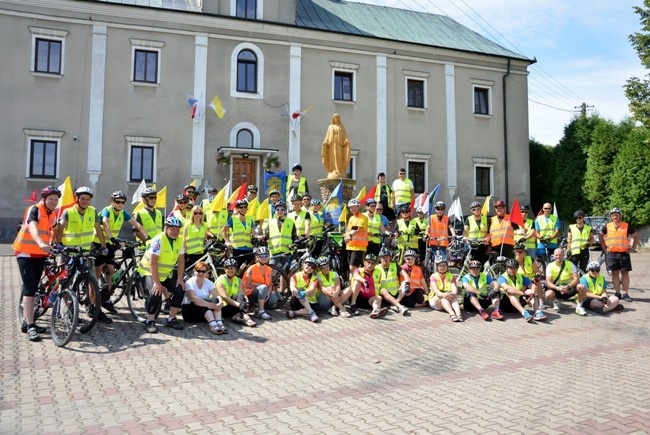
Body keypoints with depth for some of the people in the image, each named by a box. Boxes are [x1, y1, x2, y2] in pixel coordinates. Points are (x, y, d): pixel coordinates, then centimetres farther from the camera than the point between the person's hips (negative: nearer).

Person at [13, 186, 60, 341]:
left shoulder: (52, 215, 7)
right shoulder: (34, 210, -16)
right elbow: (32, 228, -34)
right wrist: (41, 244, -50)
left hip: (40, 255, 7)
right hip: (26, 254, -7)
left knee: (33, 289, 12)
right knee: (29, 289, -10)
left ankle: (27, 322, 23)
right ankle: (30, 326, -10)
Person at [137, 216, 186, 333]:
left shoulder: (180, 240, -6)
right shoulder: (159, 240, -24)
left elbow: (181, 260, -1)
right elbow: (153, 262, -28)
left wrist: (180, 278, -9)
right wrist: (157, 282, -30)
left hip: (166, 273, 6)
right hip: (149, 272, -6)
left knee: (180, 290, -8)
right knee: (156, 293, -27)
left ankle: (171, 319, 9)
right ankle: (150, 321, -8)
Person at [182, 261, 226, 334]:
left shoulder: (209, 283, 2)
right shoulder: (189, 283, -12)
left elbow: (217, 296, -14)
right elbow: (194, 299, -29)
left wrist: (220, 303, -37)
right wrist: (210, 305, -43)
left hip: (206, 311, 4)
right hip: (189, 310, -4)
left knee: (215, 300, -24)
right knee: (204, 302, -32)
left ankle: (219, 323, -43)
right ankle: (212, 324, -53)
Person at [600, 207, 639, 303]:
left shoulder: (627, 226, 0)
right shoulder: (607, 227, 3)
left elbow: (636, 236, 10)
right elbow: (601, 237, 18)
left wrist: (633, 248, 4)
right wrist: (604, 248, 11)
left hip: (624, 253, -1)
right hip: (611, 254, 1)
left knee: (625, 273, -1)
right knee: (615, 273, 4)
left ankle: (625, 294, 3)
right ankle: (617, 293, 10)